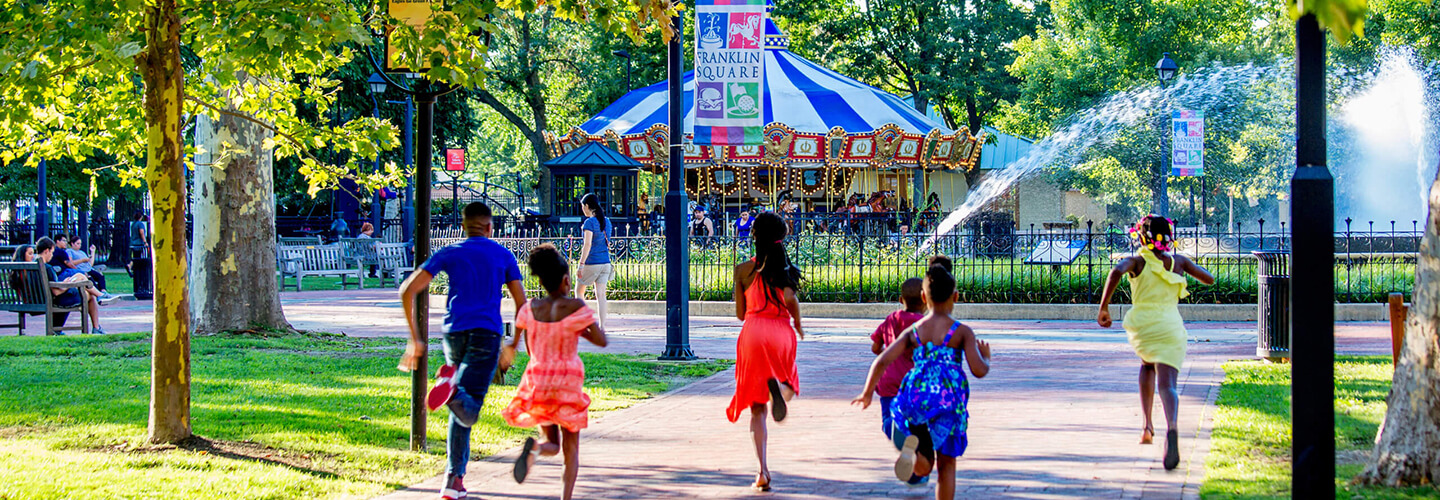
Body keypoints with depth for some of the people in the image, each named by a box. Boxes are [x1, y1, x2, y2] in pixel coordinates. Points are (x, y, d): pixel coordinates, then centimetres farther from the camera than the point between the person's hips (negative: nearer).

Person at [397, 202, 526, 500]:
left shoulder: (449, 254, 12)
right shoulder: (504, 256, 12)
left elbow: (408, 290, 3)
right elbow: (522, 305, 10)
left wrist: (415, 339, 6)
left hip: (454, 334, 2)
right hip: (486, 334, -2)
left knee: (460, 410, 18)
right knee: (468, 413, -12)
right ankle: (452, 389, -47)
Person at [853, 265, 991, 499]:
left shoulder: (912, 332, 7)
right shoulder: (962, 332, -1)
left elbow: (881, 361, 2)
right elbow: (978, 370, -9)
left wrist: (867, 393, 15)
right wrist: (986, 358, 14)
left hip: (917, 399, 2)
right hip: (949, 400, -2)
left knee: (923, 468, 12)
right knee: (947, 464, 14)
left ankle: (912, 448, -23)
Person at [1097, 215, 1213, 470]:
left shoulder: (1137, 261, 2)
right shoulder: (1178, 261, 10)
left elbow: (1116, 271, -20)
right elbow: (1209, 279, 18)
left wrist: (1104, 307, -16)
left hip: (1142, 325, 0)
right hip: (1170, 326, 0)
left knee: (1148, 365, 33)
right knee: (1167, 384, -11)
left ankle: (1147, 425, 25)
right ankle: (1171, 428, -43)